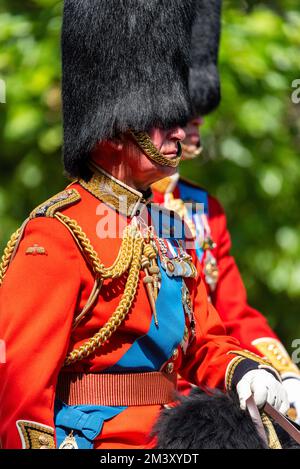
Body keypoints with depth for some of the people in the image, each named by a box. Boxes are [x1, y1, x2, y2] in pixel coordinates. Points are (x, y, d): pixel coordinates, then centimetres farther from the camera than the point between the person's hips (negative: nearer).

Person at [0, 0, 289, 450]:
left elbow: (204, 342, 17)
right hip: (91, 437, -8)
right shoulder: (58, 232, -14)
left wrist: (245, 372, -2)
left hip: (164, 439, 8)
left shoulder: (168, 230, 12)